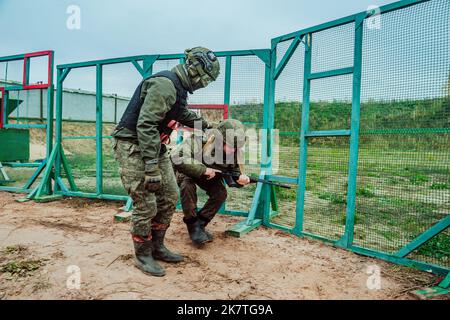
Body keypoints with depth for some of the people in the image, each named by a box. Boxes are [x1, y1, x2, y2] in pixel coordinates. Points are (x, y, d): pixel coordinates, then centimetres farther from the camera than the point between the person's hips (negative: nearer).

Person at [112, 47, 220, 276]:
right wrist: (151, 166, -30)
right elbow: (145, 125, -29)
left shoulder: (178, 88, 11)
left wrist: (206, 126, 43)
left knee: (169, 197, 10)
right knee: (146, 206, -5)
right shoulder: (165, 85, -21)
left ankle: (157, 247, 24)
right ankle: (143, 256, 14)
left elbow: (185, 114, 31)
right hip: (134, 148, -10)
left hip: (155, 147, 10)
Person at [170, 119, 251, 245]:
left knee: (220, 193, -17)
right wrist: (203, 169, -47)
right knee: (188, 184, -35)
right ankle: (192, 224, -18)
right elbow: (177, 158, -50)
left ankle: (200, 224, 0)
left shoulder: (233, 152, -22)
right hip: (185, 169, -5)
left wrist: (241, 178, -39)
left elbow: (234, 169, -14)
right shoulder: (198, 141, -40)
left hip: (206, 172, 5)